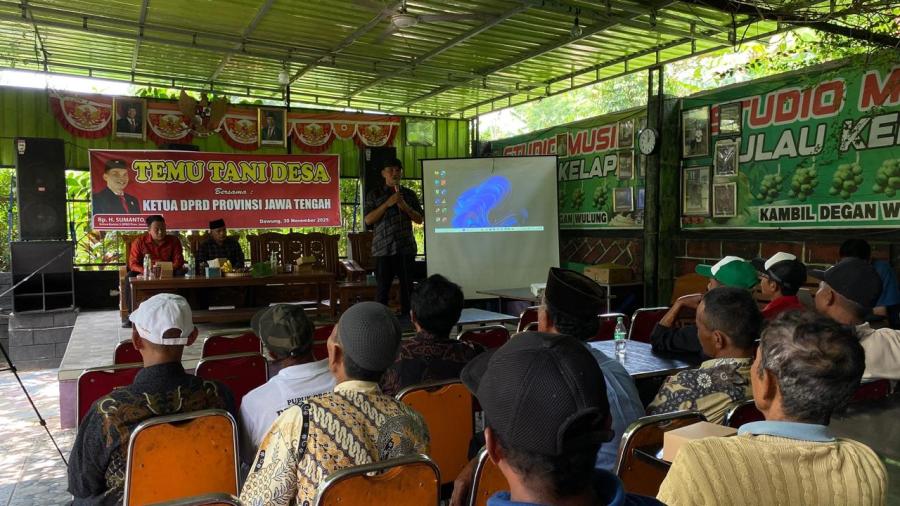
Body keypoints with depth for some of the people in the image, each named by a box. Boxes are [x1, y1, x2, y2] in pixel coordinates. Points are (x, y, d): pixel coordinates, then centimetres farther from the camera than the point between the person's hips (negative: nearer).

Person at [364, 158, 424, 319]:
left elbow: (419, 219, 12)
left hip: (406, 247, 2)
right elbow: (368, 220, -2)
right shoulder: (375, 195, 8)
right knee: (383, 287, -2)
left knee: (407, 285, 3)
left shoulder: (409, 194, 14)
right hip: (383, 248, -2)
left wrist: (405, 207, -6)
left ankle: (406, 316, 11)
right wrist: (387, 204, -10)